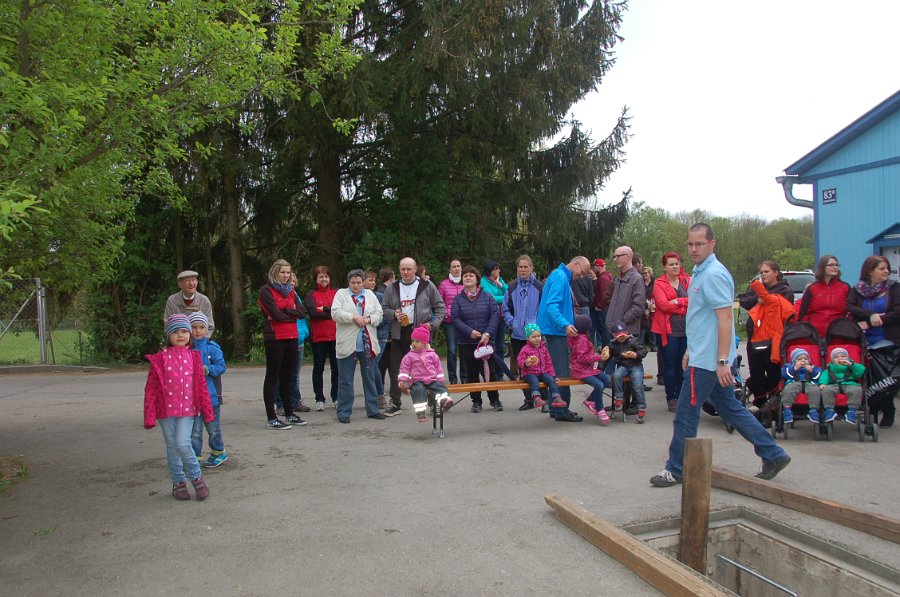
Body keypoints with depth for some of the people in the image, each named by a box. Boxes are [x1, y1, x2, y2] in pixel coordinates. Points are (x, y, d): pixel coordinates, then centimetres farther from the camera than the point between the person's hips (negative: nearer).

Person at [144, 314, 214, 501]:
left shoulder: (193, 357, 3)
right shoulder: (160, 358, -3)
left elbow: (202, 385, 6)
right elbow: (151, 389, -2)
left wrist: (207, 411, 7)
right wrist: (149, 416, -5)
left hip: (188, 409, 0)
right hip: (166, 410, 1)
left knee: (182, 443, -14)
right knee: (172, 447, 9)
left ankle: (197, 478, 6)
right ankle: (178, 482, 24)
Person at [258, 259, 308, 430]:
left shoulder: (290, 291, 16)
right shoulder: (266, 291, -4)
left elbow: (302, 312, 2)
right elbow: (276, 314, -17)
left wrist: (284, 312, -11)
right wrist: (292, 313, -1)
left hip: (291, 337, 6)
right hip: (274, 338, -6)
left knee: (287, 376, 13)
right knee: (273, 376, -2)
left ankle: (289, 414, 21)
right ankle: (271, 419, 0)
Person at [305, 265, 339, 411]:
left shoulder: (336, 293, 8)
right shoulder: (311, 295, 3)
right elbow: (314, 312, -12)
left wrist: (324, 309, -12)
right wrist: (332, 312, -8)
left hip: (335, 336, 1)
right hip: (318, 336, -1)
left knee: (336, 367, 4)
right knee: (318, 368, 6)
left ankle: (336, 398, 16)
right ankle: (319, 399, 15)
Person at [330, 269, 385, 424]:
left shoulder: (370, 295, 13)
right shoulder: (341, 294, 3)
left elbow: (379, 313, 8)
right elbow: (335, 313, -9)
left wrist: (369, 319, -10)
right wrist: (353, 317, -16)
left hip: (368, 345, 3)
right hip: (347, 345, -3)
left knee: (370, 378, 10)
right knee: (345, 380, 1)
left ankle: (372, 410, 20)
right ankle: (343, 412, 9)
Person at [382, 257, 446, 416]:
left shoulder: (427, 286, 2)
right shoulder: (392, 288, 9)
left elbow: (440, 307, 6)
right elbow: (385, 309, 13)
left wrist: (433, 324, -6)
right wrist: (394, 314, -7)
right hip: (399, 333, 3)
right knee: (395, 369, 4)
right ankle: (395, 403, 14)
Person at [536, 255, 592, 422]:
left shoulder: (563, 277, 19)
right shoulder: (559, 277, -13)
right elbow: (551, 305, -24)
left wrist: (569, 324, 29)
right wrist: (565, 325, -33)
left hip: (557, 330, 11)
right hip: (556, 330, -11)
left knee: (557, 371, 14)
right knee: (561, 372, -6)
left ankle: (556, 408, 21)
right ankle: (561, 411, -1)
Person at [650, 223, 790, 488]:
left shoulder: (714, 274, -17)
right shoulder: (700, 272, 14)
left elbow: (725, 318, -22)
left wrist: (722, 361, -25)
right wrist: (691, 349, 25)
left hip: (707, 361, -10)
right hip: (703, 355, 10)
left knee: (685, 415, -1)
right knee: (731, 409, 17)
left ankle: (676, 470, 12)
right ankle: (773, 455, 25)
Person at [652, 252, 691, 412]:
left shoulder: (687, 281, 12)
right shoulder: (659, 284, -2)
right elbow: (663, 305, -15)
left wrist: (678, 301, -16)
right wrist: (685, 308, -12)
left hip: (686, 329, 4)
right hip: (668, 330, -4)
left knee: (683, 364, 8)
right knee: (670, 364, 2)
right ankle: (671, 398, 9)